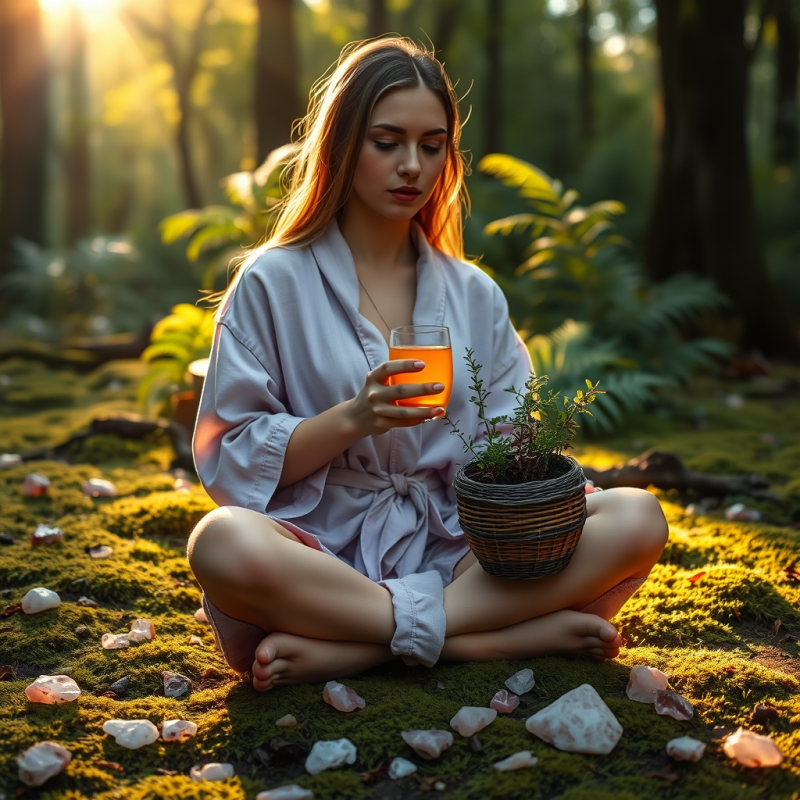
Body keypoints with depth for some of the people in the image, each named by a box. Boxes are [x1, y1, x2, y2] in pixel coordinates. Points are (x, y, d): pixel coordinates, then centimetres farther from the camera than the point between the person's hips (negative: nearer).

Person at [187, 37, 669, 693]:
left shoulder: (474, 295, 14)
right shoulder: (274, 283, 3)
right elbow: (233, 458, -3)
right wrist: (352, 419, -17)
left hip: (454, 553, 4)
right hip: (323, 555, -3)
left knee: (638, 520, -19)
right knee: (223, 545, -36)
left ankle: (340, 650, -25)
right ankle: (509, 635, -26)